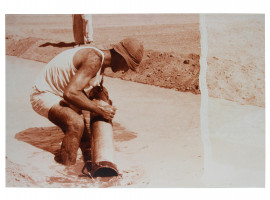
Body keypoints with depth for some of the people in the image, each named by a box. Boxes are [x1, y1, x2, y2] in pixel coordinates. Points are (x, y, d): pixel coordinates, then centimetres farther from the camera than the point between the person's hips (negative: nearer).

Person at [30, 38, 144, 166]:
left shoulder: (100, 60, 3)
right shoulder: (94, 59, -28)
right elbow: (70, 93, -38)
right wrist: (100, 110, -30)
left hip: (59, 96, 10)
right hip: (43, 96, -10)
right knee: (76, 123, -34)